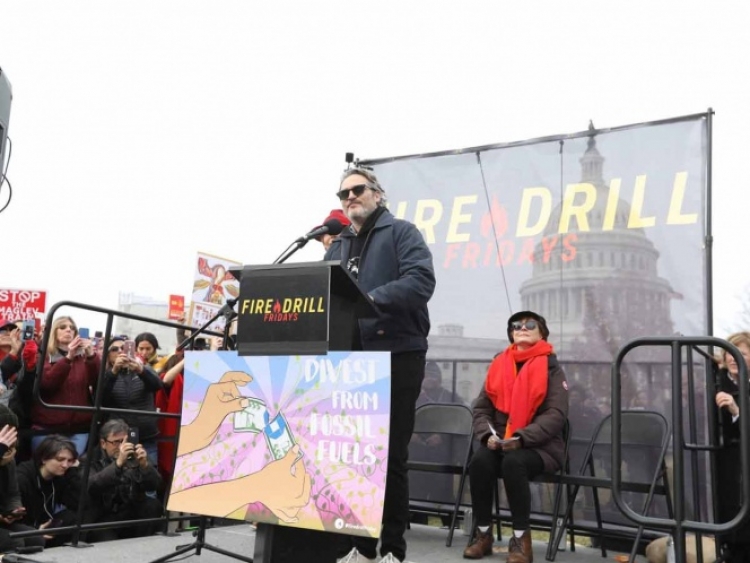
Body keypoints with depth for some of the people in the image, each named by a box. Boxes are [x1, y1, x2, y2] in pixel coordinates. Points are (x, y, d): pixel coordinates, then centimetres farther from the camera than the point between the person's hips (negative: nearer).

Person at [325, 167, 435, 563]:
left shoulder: (401, 233, 1)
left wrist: (371, 298, -26)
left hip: (396, 355, -6)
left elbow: (421, 280, -15)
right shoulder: (338, 245, 20)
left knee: (391, 455, 0)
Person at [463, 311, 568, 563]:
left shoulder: (551, 368, 0)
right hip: (498, 442, 3)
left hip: (538, 445, -3)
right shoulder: (498, 365, 10)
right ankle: (482, 533, -10)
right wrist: (488, 435, -11)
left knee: (513, 463, -34)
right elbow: (481, 408, 9)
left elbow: (556, 415, -10)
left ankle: (521, 538, -17)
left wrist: (521, 438, -22)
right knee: (479, 461, -28)